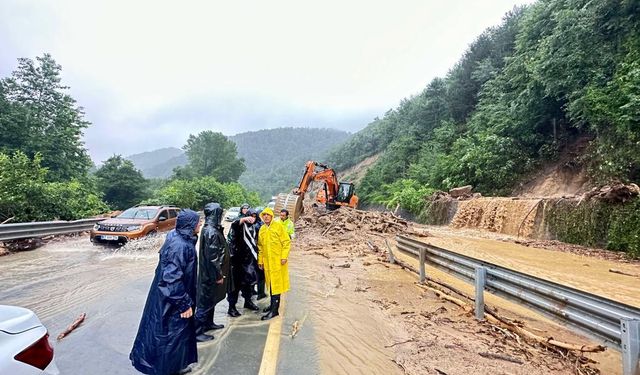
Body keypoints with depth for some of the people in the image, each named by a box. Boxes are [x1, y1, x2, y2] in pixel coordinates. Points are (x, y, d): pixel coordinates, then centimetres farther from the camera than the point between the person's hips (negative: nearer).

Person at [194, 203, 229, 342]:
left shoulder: (209, 229, 6)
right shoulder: (211, 232, -25)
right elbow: (212, 256, -25)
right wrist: (218, 275, -18)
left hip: (208, 272, 10)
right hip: (211, 274, -10)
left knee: (210, 299, 22)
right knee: (206, 301, 1)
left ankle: (208, 323, 36)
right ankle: (196, 331, 12)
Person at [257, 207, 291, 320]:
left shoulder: (279, 226, -5)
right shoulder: (262, 229, 10)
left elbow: (286, 241, -7)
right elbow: (260, 246, 14)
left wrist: (284, 256, -13)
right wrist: (260, 260, 11)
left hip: (278, 260, -5)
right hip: (267, 261, 5)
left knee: (276, 283, -4)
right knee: (271, 283, 13)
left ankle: (274, 309, -1)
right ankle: (273, 305, 27)